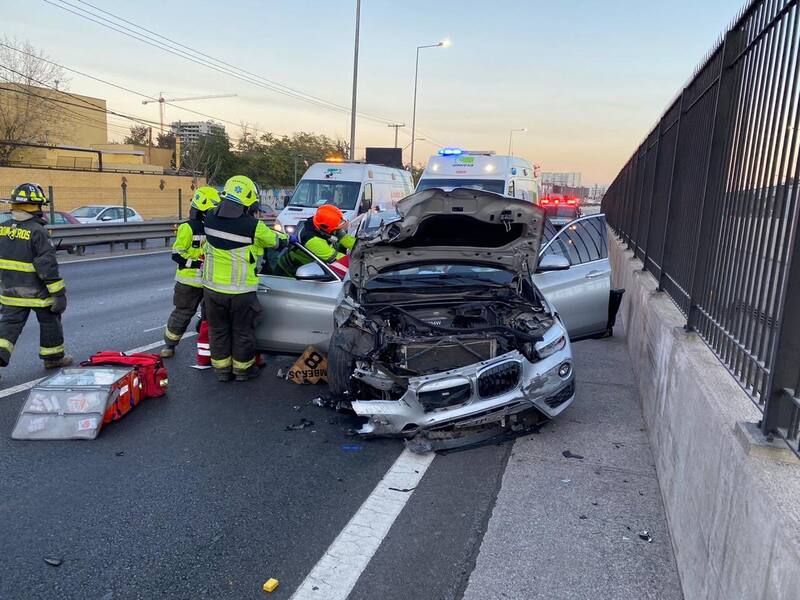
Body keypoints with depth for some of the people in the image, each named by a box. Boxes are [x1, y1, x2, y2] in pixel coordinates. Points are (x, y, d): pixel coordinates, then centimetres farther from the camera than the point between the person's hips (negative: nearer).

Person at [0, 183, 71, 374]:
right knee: (50, 322, 14)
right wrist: (59, 292, -17)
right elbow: (47, 265, -21)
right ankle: (53, 357, 26)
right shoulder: (37, 231, -19)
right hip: (38, 292, -5)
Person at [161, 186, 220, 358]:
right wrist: (198, 263, -24)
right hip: (189, 281, -5)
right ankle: (169, 344, 22)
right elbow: (177, 254, -15)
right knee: (182, 314, 5)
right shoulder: (188, 228, -11)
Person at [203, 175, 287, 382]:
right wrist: (286, 238, 21)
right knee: (243, 332, 15)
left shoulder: (210, 219, -7)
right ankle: (242, 369, 29)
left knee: (218, 330, 19)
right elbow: (276, 240, -2)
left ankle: (221, 369, 30)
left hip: (213, 287, 4)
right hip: (241, 291, -4)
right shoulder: (253, 226, -19)